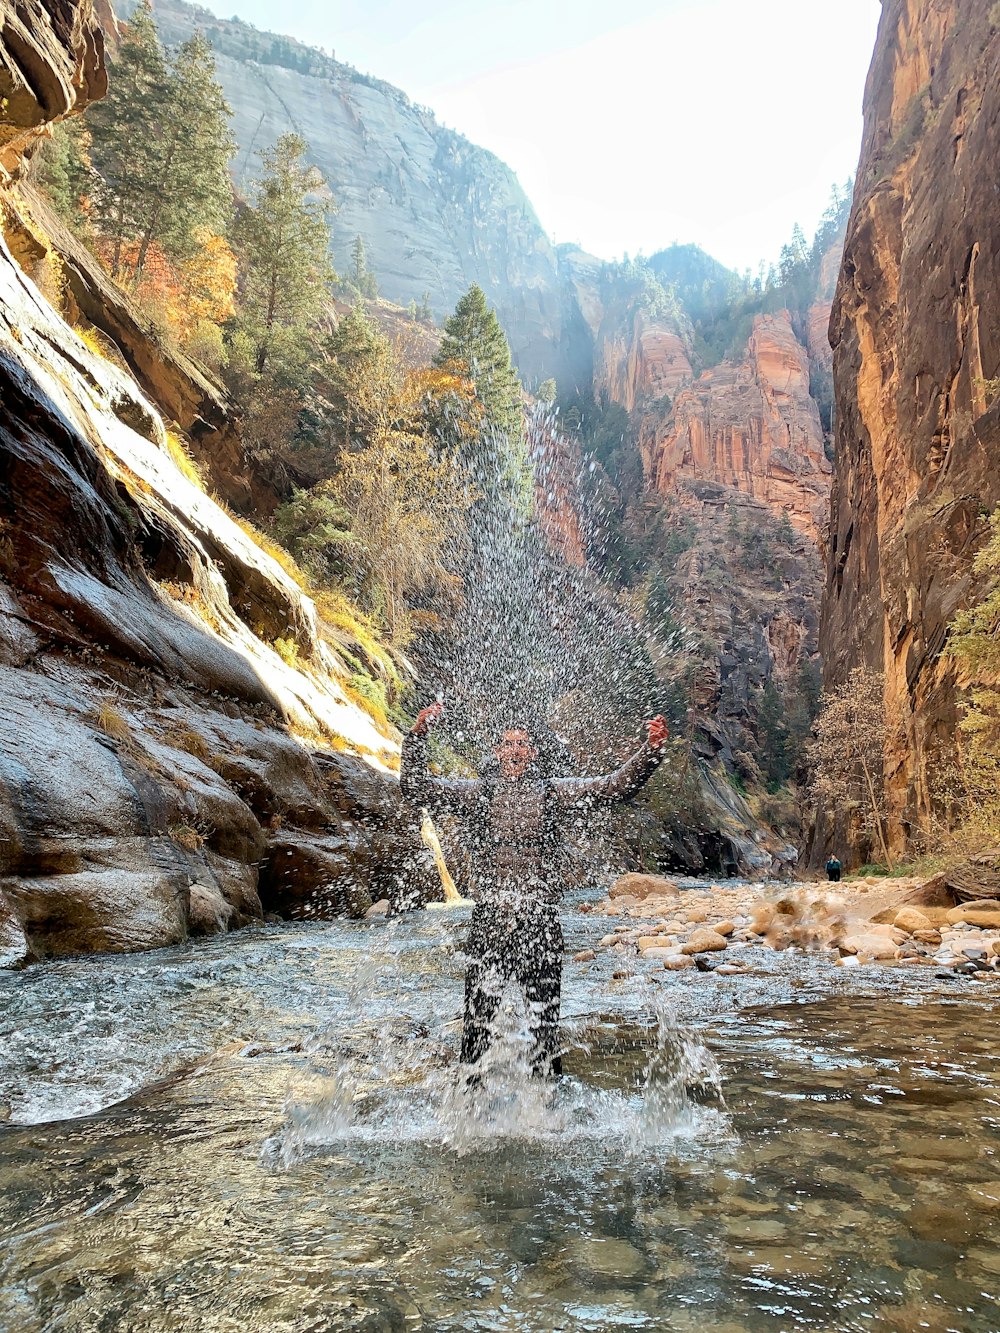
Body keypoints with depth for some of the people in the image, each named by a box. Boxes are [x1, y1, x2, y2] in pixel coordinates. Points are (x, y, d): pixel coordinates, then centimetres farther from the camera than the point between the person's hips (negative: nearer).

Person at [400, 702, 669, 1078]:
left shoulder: (557, 793, 7)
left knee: (545, 1019, 10)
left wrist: (652, 749, -14)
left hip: (541, 922, 1)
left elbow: (619, 784, 1)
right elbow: (415, 787, 2)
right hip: (489, 920, 0)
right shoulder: (474, 793, 8)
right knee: (478, 1018, 4)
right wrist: (417, 737, -10)